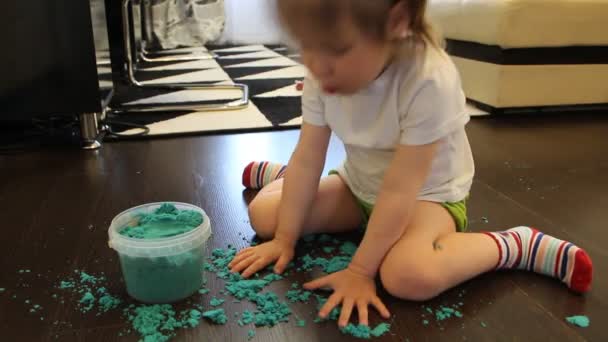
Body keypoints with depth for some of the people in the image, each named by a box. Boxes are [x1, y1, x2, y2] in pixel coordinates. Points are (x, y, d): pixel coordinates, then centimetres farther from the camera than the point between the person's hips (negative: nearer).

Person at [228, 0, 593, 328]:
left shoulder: (428, 81, -34)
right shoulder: (323, 74, -17)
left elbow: (399, 190, -31)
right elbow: (308, 159, -12)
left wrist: (359, 270, -26)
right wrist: (284, 239, -10)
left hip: (427, 194, -5)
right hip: (359, 185, 5)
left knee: (410, 275, -35)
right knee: (265, 214, -4)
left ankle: (519, 246, -11)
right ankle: (280, 175, 31)